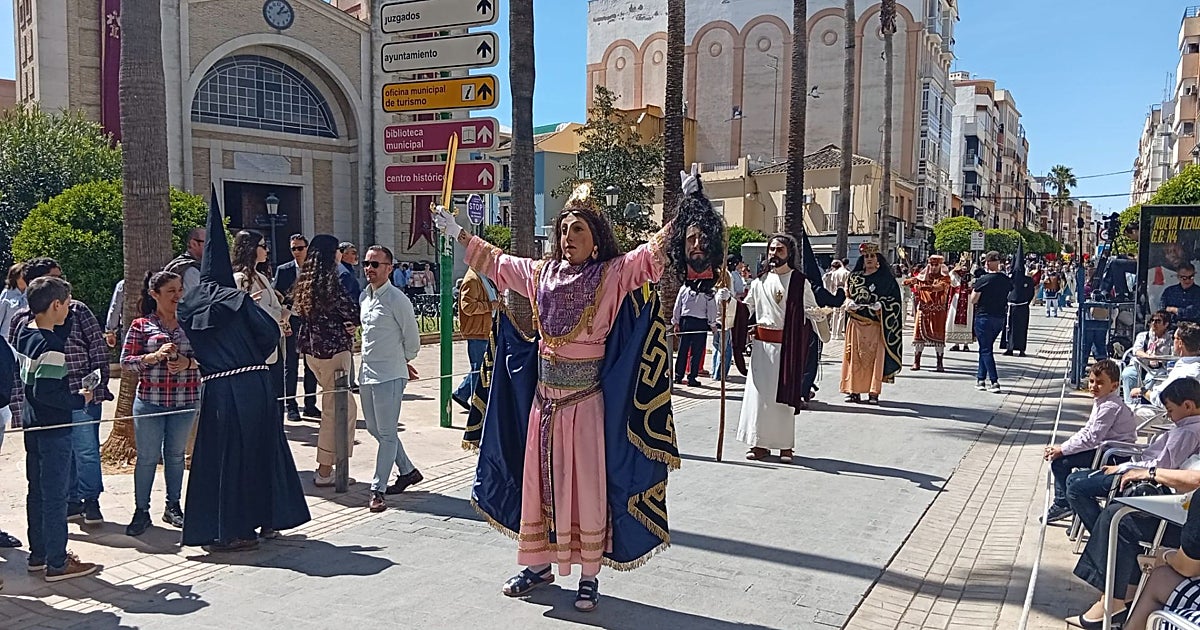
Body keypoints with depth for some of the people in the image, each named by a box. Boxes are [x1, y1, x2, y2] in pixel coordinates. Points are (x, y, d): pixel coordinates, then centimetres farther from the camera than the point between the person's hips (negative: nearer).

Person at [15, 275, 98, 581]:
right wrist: (79, 399, -14)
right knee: (55, 496, -1)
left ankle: (38, 555, 29)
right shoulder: (50, 345, -22)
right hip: (54, 428, -9)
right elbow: (46, 392, -26)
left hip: (33, 426, 9)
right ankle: (57, 563, 8)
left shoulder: (24, 330, 5)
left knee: (37, 491, 18)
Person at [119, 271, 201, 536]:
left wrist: (188, 362, -14)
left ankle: (173, 507, 24)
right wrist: (154, 357, -18)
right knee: (147, 457, 3)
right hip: (149, 400, -2)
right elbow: (126, 360, -3)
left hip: (185, 401, 2)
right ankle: (141, 510, 15)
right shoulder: (141, 325, 0)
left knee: (176, 455, 12)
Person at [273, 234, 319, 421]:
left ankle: (310, 405, 17)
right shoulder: (283, 270, 1)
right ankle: (291, 406, 9)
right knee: (290, 365, 2)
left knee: (311, 364, 8)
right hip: (291, 321, -2)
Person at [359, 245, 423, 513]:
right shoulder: (364, 297, 10)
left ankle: (378, 490, 2)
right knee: (375, 429, 16)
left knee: (386, 433, -3)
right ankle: (407, 471, 32)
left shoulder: (397, 300, -13)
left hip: (389, 375, -9)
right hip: (368, 373, 9)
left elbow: (412, 338, -7)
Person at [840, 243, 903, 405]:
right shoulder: (854, 276, 13)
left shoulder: (886, 278, 3)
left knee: (875, 356, -5)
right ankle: (854, 391, 6)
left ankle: (873, 392, -1)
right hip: (856, 323, 3)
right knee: (854, 356, 1)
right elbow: (847, 295, 17)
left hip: (875, 323, -3)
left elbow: (893, 300, 0)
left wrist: (880, 305, -17)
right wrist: (849, 303, -4)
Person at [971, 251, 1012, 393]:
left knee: (986, 350, -1)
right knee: (986, 348, 17)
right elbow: (1009, 298, 12)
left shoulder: (982, 280, -14)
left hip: (984, 317, -6)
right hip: (1000, 318, 6)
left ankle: (995, 382, -8)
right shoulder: (1006, 280, 2)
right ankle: (980, 378, 21)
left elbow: (973, 300, -9)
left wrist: (974, 289, 6)